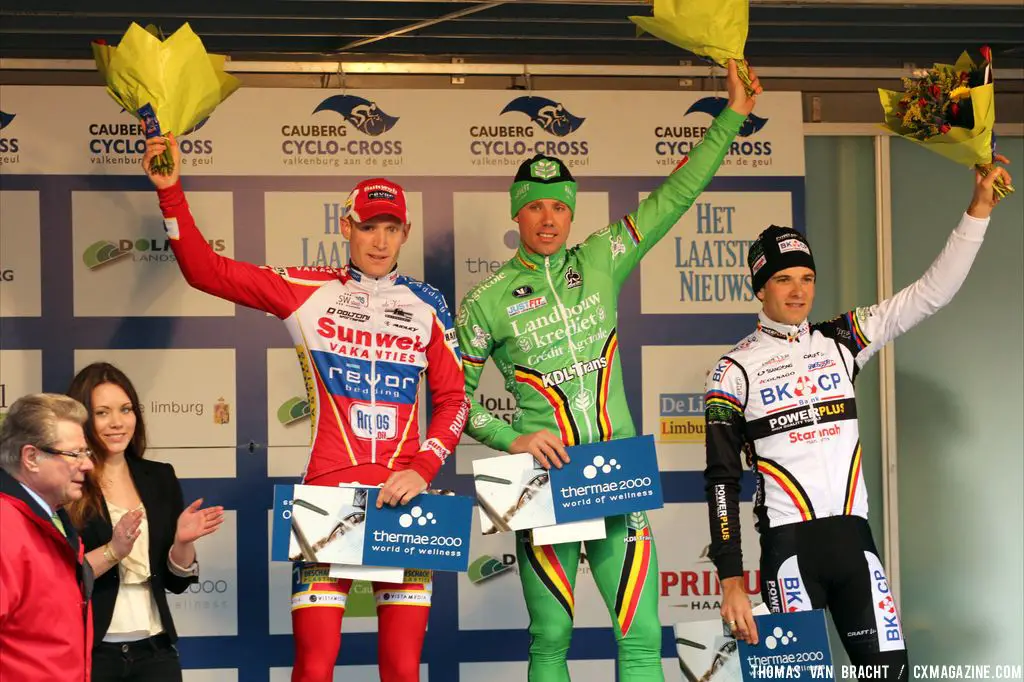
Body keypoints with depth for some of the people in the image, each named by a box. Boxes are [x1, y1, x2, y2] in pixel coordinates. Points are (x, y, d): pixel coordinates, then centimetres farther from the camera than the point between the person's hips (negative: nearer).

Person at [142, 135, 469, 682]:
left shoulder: (426, 304, 10)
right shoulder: (307, 291, 6)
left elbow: (452, 398, 9)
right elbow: (205, 270, 1)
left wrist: (422, 469, -6)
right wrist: (171, 191, -8)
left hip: (405, 494, 2)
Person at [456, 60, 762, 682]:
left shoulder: (601, 260, 7)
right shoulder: (488, 301, 1)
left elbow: (675, 196, 8)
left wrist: (732, 118, 6)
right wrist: (512, 439, -9)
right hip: (544, 477, -2)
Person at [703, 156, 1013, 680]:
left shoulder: (842, 342, 10)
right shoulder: (736, 370, 0)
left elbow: (931, 293, 7)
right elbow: (722, 479, -3)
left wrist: (979, 209, 0)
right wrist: (731, 581, -11)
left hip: (853, 535, 4)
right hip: (788, 541, -4)